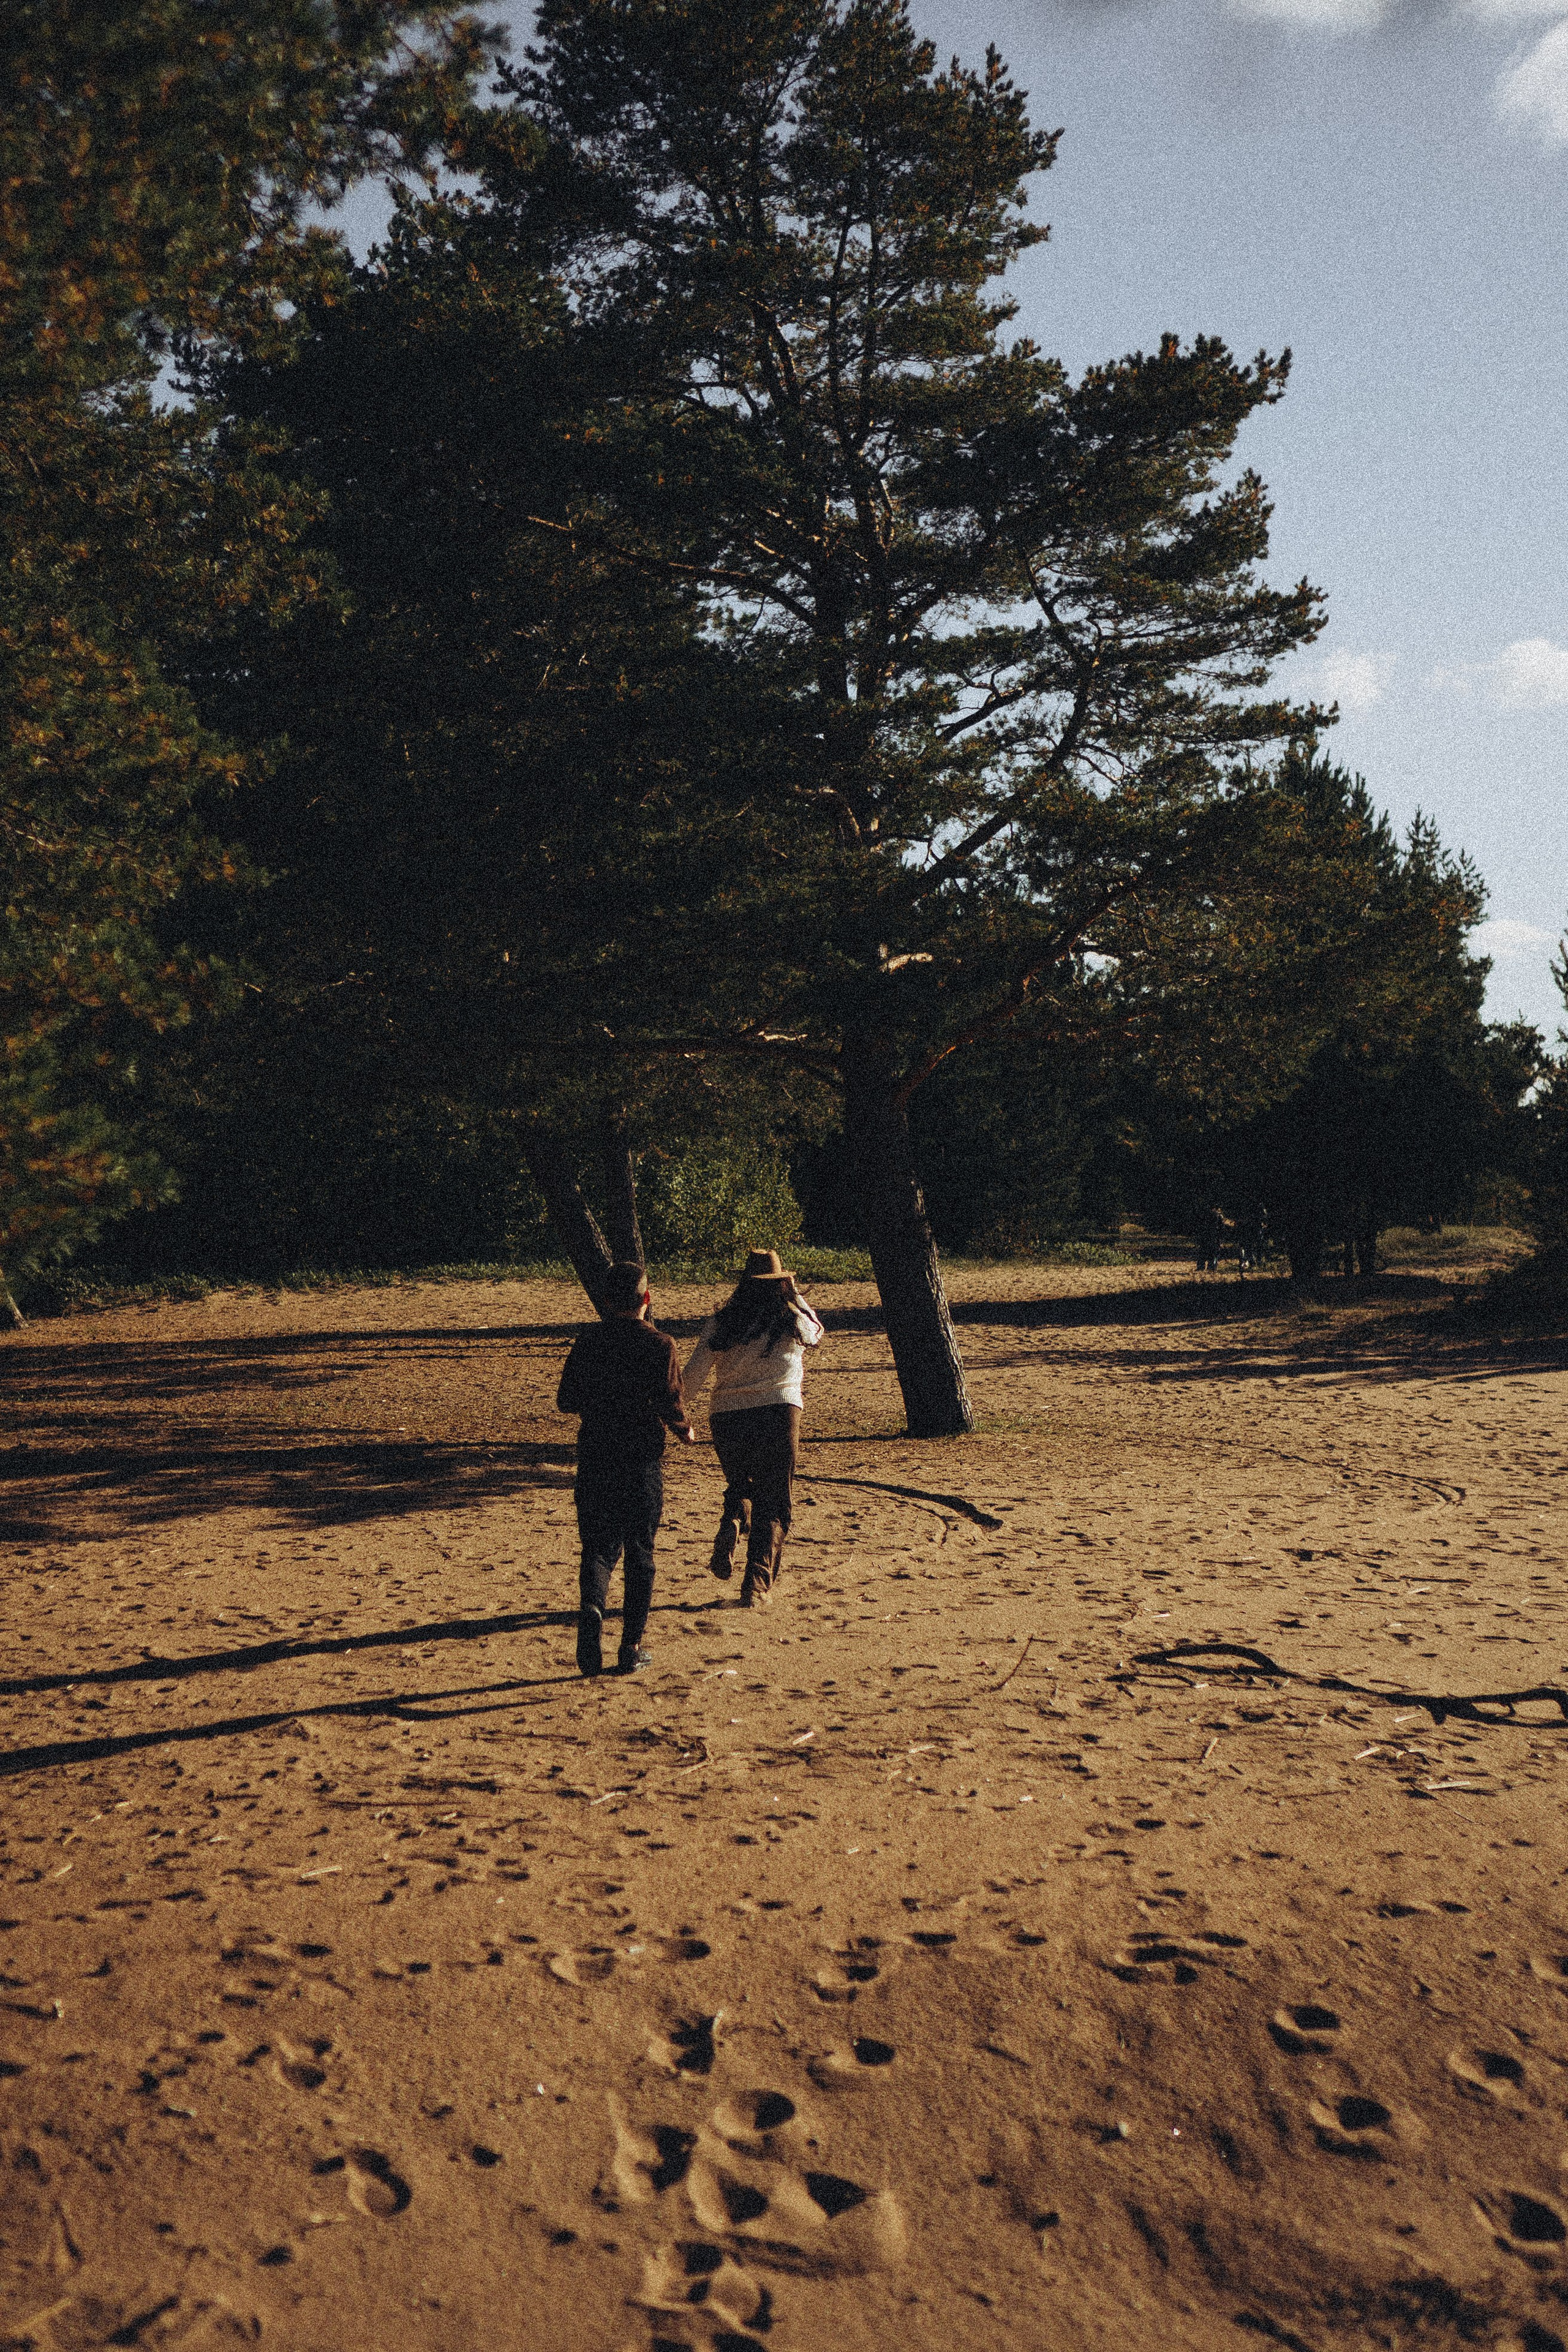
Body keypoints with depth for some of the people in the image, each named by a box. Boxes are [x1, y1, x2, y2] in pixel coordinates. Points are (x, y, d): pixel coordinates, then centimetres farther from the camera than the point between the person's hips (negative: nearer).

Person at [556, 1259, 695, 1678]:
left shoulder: (588, 1344, 2)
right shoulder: (659, 1345, -7)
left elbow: (567, 1401, 4)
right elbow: (670, 1403, -14)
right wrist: (686, 1430, 6)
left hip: (595, 1456, 2)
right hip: (643, 1459, -2)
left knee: (598, 1545, 8)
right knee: (640, 1552, 9)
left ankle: (591, 1605, -23)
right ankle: (632, 1647, 12)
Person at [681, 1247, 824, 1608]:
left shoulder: (722, 1323, 2)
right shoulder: (795, 1321, 5)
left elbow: (693, 1375, -2)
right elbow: (817, 1331, 30)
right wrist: (793, 1294, 27)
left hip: (727, 1416, 1)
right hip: (779, 1412, -1)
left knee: (740, 1487, 25)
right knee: (772, 1503, 8)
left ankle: (731, 1526, -6)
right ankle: (758, 1583, -2)